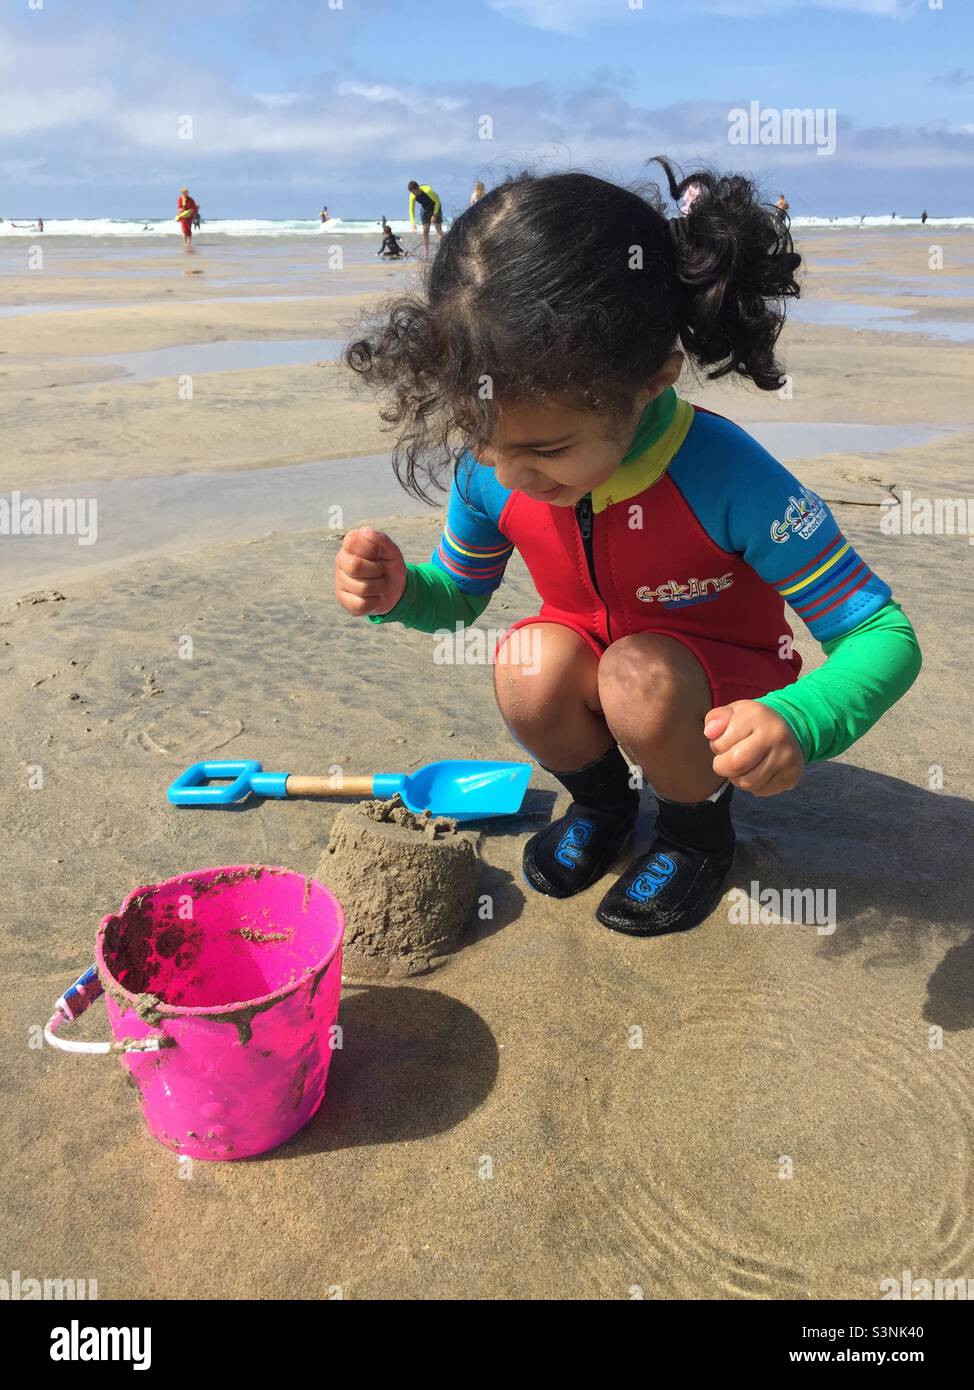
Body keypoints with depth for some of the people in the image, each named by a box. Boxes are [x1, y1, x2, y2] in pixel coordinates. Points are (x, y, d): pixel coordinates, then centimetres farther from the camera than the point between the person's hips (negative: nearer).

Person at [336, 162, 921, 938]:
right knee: (529, 664, -29)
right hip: (590, 659, 4)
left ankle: (697, 828, 0)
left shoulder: (725, 478, -33)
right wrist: (398, 590, -24)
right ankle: (601, 802, 5)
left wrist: (799, 722, -49)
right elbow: (458, 597, 1)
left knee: (640, 679, -35)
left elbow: (885, 634, -27)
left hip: (720, 689, -3)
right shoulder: (488, 472, -18)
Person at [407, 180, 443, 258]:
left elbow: (437, 201, -23)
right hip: (425, 209, 4)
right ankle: (426, 254, 2)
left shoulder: (427, 190, -35)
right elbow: (411, 209, -14)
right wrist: (412, 223, -25)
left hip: (436, 207, -4)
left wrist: (434, 215, -23)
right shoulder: (412, 196, -21)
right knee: (425, 231, -2)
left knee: (439, 229, -12)